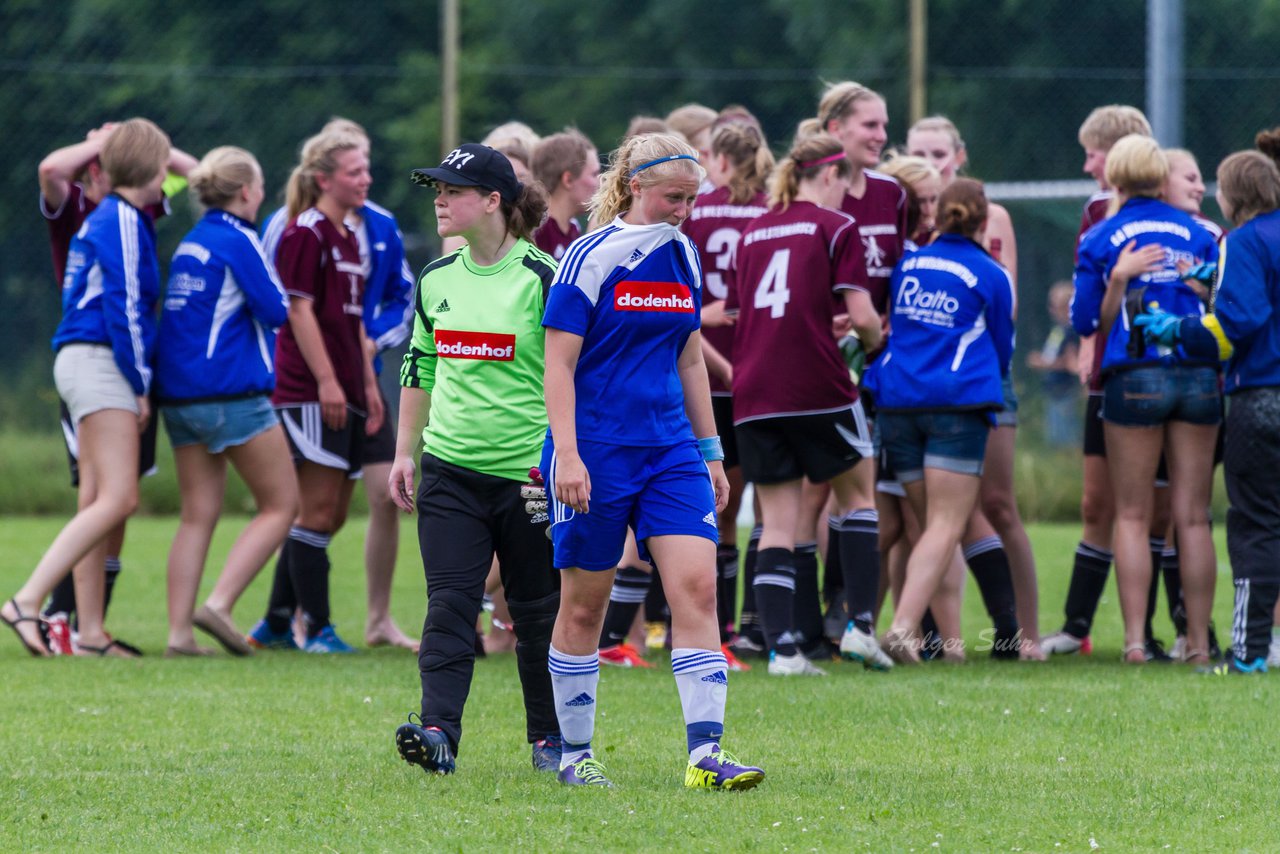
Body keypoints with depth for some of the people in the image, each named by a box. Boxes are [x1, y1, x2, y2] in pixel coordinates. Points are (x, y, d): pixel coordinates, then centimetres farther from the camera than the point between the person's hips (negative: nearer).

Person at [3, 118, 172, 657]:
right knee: (117, 499, -16)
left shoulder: (108, 219, 19)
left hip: (82, 364, 10)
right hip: (101, 364, -10)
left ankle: (90, 632, 6)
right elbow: (124, 306, -16)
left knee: (97, 502, 7)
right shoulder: (123, 222, -11)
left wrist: (136, 381, 18)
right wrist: (140, 385, -12)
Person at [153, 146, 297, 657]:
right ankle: (219, 605, -12)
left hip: (178, 394, 8)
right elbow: (276, 310, -10)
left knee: (198, 515, 8)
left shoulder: (191, 243, 15)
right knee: (280, 504, 1)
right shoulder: (237, 240, -10)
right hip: (232, 393, -8)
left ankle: (180, 631, -2)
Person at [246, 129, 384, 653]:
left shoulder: (348, 238, 19)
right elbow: (300, 310, -14)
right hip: (310, 392, -9)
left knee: (330, 514, 9)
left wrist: (368, 384, 19)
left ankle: (274, 625, 16)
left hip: (344, 396, 9)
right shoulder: (306, 234, -9)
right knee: (317, 511, -8)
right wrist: (326, 380, -20)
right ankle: (317, 629, -5)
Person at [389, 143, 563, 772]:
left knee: (537, 612, 6)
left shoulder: (542, 278, -8)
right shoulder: (436, 280, 9)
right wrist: (405, 453, 16)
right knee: (449, 606, -8)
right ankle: (438, 732, -17)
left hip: (527, 473, -4)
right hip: (451, 469, 4)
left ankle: (550, 737, 20)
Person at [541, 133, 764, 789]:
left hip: (670, 449, 5)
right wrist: (566, 455, -18)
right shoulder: (592, 258, -9)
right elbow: (559, 364, -10)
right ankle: (575, 754, 16)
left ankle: (706, 754, -13)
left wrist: (710, 452, 18)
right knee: (584, 605, 3)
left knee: (697, 587, -9)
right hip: (596, 451, -5)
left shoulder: (682, 257, 10)